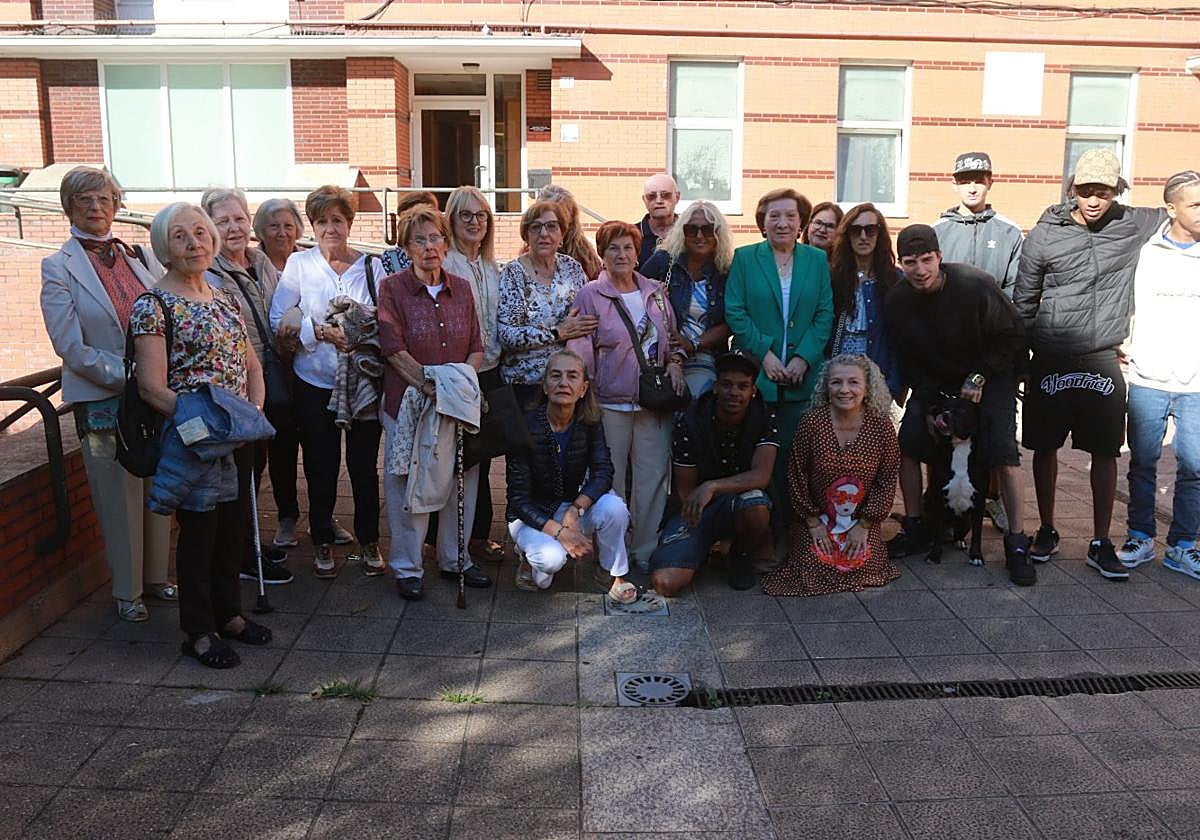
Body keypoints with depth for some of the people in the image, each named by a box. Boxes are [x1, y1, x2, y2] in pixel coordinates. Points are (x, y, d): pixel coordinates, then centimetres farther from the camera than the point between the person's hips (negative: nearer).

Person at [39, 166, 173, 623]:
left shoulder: (141, 256, 8)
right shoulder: (58, 267, -3)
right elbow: (70, 346, -9)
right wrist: (129, 376, -16)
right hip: (102, 401, -4)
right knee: (119, 498, 4)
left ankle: (156, 576, 28)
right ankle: (127, 591, 20)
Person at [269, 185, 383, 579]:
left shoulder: (371, 265, 4)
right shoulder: (299, 263, 1)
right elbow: (277, 321, -4)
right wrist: (320, 331, -17)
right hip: (316, 383, 0)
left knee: (364, 464, 6)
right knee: (321, 466, 7)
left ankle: (369, 541, 23)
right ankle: (322, 542, 24)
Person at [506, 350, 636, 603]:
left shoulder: (590, 423, -8)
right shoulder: (526, 427, -19)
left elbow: (603, 473, -19)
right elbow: (518, 499, -18)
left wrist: (574, 511, -36)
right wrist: (559, 532, -30)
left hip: (571, 507, 3)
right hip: (530, 515, -3)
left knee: (614, 506, -27)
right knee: (552, 557, -34)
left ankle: (613, 574, -2)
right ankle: (529, 556, 3)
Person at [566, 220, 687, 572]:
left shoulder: (655, 291, 11)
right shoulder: (590, 295, -2)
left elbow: (672, 335, 21)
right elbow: (579, 351, -4)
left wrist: (674, 362, 2)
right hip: (610, 404, -3)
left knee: (653, 476, 5)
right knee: (610, 481, 4)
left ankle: (646, 550, 19)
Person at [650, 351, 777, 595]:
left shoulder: (763, 419, -9)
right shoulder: (690, 420, -11)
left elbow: (761, 476, -25)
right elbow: (684, 491, -5)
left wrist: (712, 487, -37)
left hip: (741, 502, 1)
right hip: (695, 508, 0)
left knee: (755, 504, -39)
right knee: (664, 582, -23)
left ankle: (742, 556, -2)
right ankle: (705, 547, 13)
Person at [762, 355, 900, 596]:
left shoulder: (881, 425, -12)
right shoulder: (812, 422, -16)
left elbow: (887, 479, -4)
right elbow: (796, 475, -9)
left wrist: (864, 525, -6)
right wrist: (813, 523, -7)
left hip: (863, 519, 1)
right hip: (818, 518, -1)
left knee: (864, 567, -12)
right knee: (813, 570, -12)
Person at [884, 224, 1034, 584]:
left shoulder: (975, 285, -25)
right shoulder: (897, 302, -13)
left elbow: (1012, 336, -13)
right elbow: (907, 361, -2)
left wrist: (979, 378, -17)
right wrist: (930, 399, -11)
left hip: (990, 377, -3)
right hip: (933, 382, 4)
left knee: (1002, 451, -17)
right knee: (908, 443, -9)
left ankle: (1017, 541, -7)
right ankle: (914, 527, 8)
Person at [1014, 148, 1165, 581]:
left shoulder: (1134, 225, 2)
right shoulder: (1045, 234, -2)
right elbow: (1023, 300, 4)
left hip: (1103, 361, 1)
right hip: (1051, 361, -1)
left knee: (1105, 452, 5)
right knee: (1045, 447, 8)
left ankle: (1100, 544, 17)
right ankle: (1047, 531, 25)